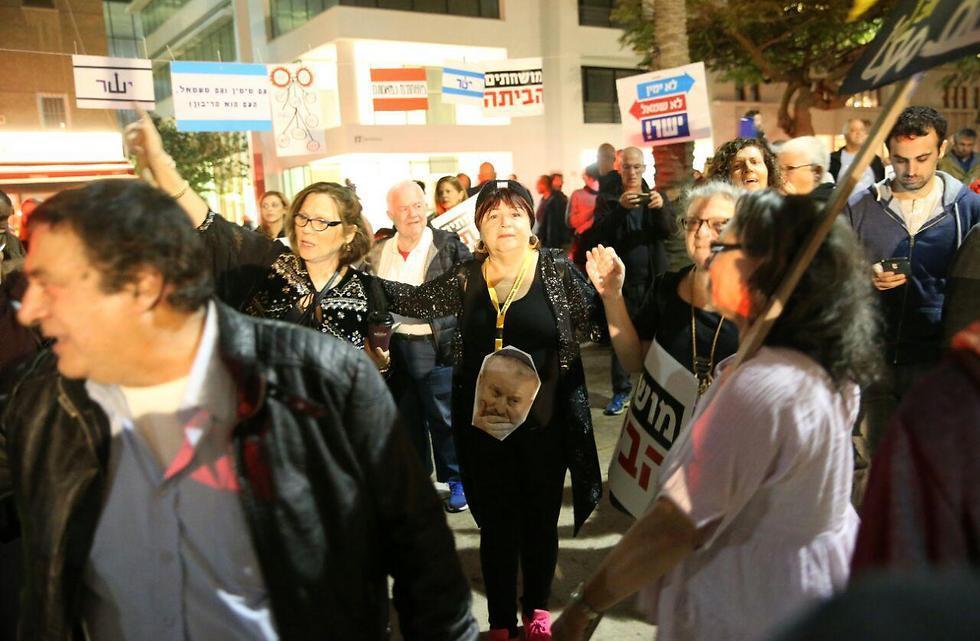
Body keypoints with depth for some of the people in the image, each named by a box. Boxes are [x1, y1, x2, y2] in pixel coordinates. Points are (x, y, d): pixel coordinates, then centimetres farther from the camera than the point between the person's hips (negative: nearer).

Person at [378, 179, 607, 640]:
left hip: (545, 421, -1)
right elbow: (415, 300, 8)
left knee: (541, 520, 16)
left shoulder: (557, 268, -6)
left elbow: (595, 328, -9)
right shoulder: (466, 277, 1)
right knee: (497, 524, 11)